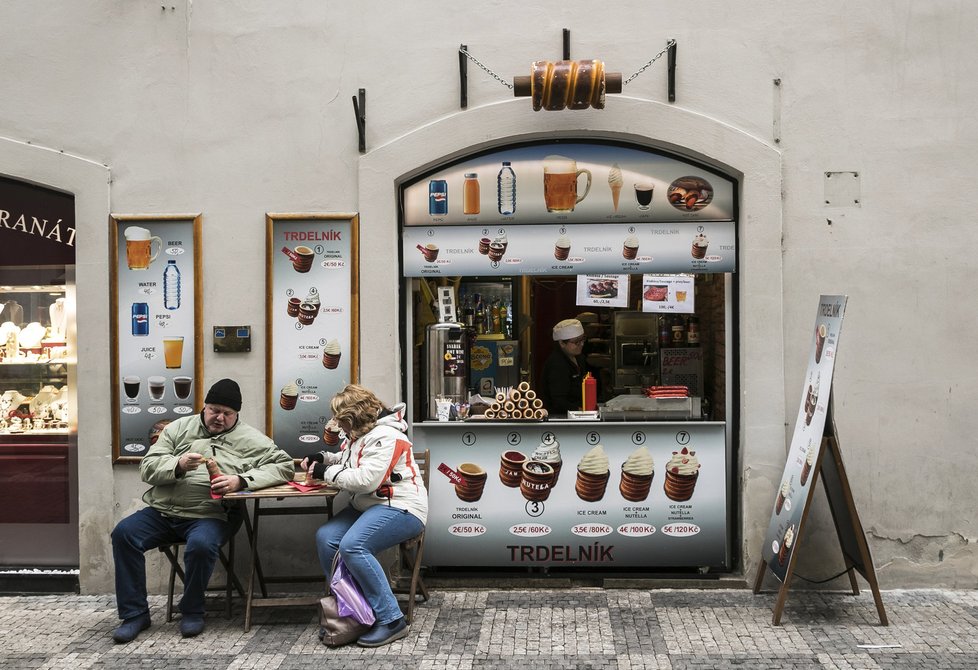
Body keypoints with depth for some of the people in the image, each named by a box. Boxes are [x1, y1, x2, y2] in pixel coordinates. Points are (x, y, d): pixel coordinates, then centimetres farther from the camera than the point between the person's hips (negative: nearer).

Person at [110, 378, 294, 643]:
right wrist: (177, 465, -17)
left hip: (209, 516, -3)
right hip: (162, 511, 4)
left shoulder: (250, 439, 4)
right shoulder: (178, 428, 12)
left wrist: (242, 480, -19)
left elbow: (284, 465, -6)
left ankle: (192, 611, -5)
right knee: (123, 533, -18)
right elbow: (147, 467, 6)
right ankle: (134, 613, -3)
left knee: (200, 545, -33)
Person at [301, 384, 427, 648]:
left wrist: (327, 473, -14)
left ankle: (391, 620, -22)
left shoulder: (384, 436, -17)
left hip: (400, 508, -10)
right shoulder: (359, 434, 14)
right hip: (368, 505, 10)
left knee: (352, 546, -30)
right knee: (325, 537, -9)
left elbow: (366, 479, -26)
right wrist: (323, 458, 13)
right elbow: (348, 460, 34)